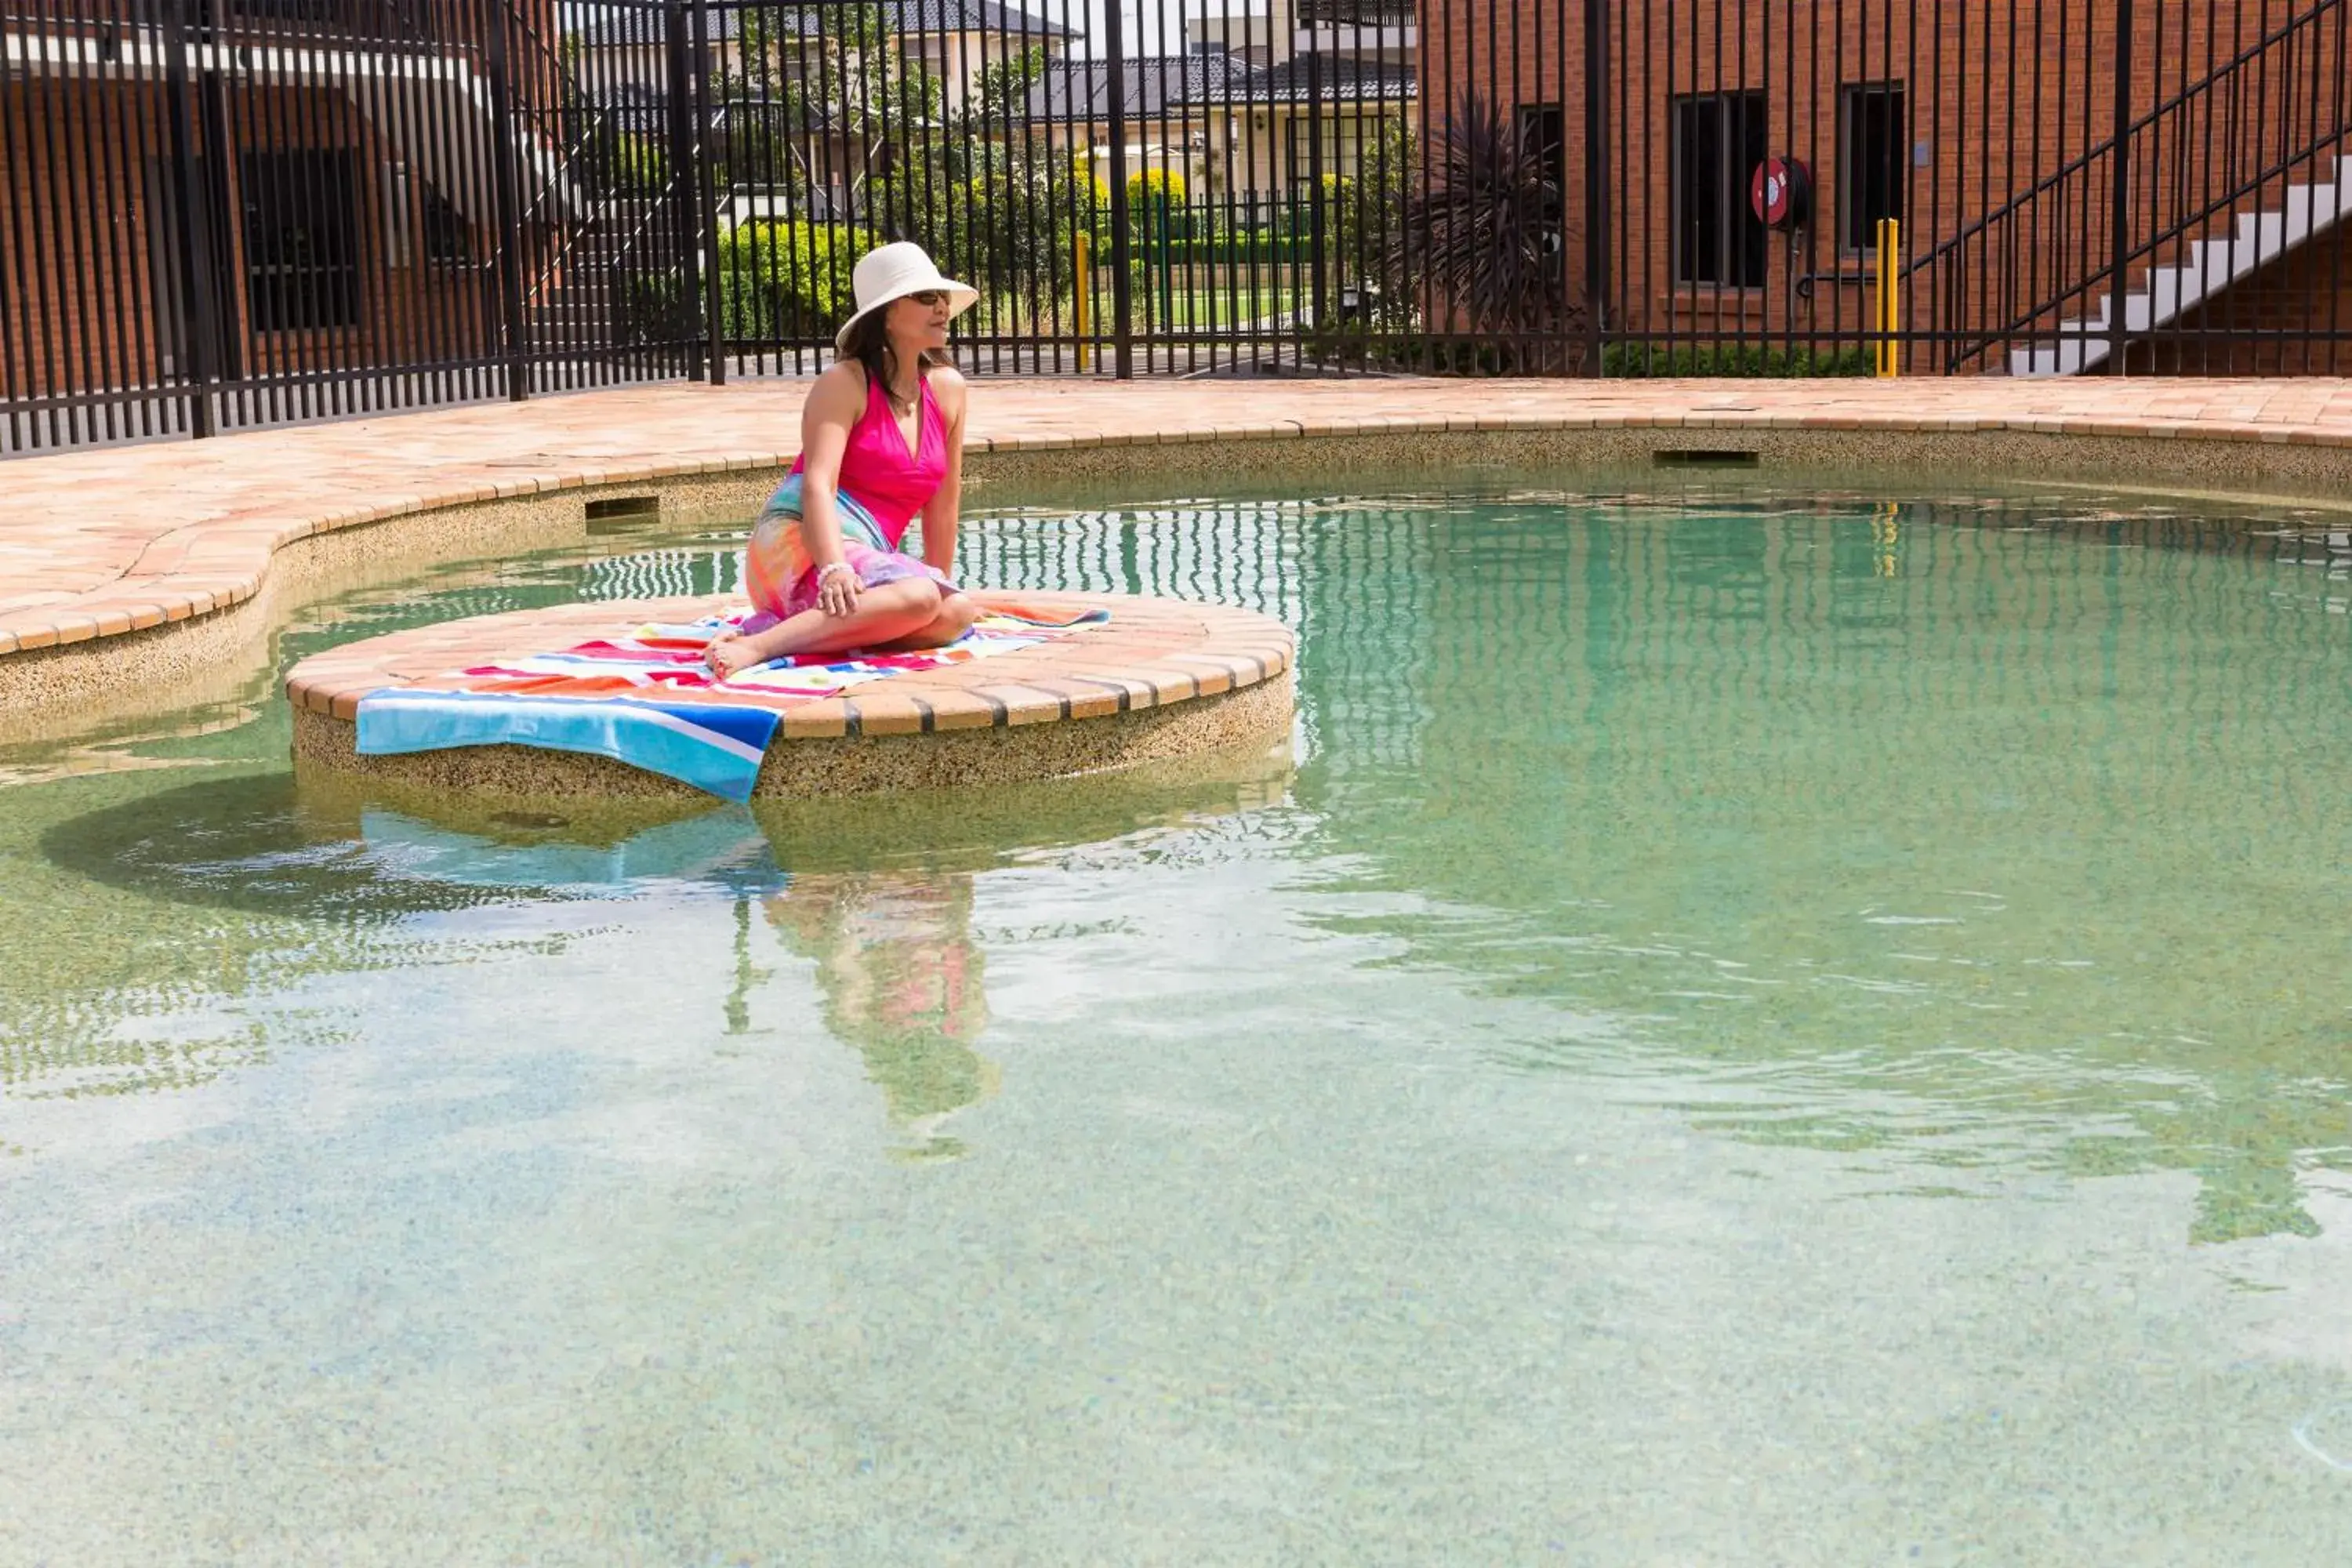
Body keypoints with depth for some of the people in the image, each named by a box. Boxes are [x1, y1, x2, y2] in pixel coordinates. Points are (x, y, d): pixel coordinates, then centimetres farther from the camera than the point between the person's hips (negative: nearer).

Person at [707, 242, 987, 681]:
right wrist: (834, 570, -33)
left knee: (957, 614, -23)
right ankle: (759, 645, -36)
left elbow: (943, 502, 18)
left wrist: (942, 583, 21)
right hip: (801, 544, -7)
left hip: (869, 554, 7)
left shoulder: (947, 388, 13)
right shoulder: (846, 382, -4)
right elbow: (818, 483, -17)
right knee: (916, 597, -34)